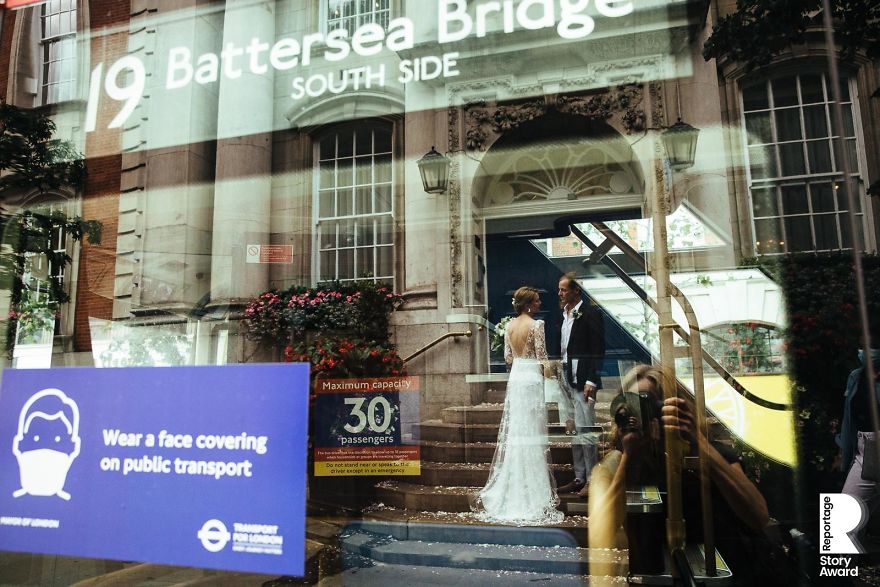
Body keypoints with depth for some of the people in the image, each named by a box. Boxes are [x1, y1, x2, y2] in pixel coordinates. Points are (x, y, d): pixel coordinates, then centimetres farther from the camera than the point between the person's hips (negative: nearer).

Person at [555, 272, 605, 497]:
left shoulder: (590, 313, -8)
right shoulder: (563, 314, 14)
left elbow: (598, 349, -12)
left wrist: (591, 381, -18)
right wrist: (559, 374, 9)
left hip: (582, 379, -8)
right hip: (566, 378, 8)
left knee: (585, 429, -5)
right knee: (574, 430, 12)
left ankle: (592, 480, 6)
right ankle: (579, 477, 20)